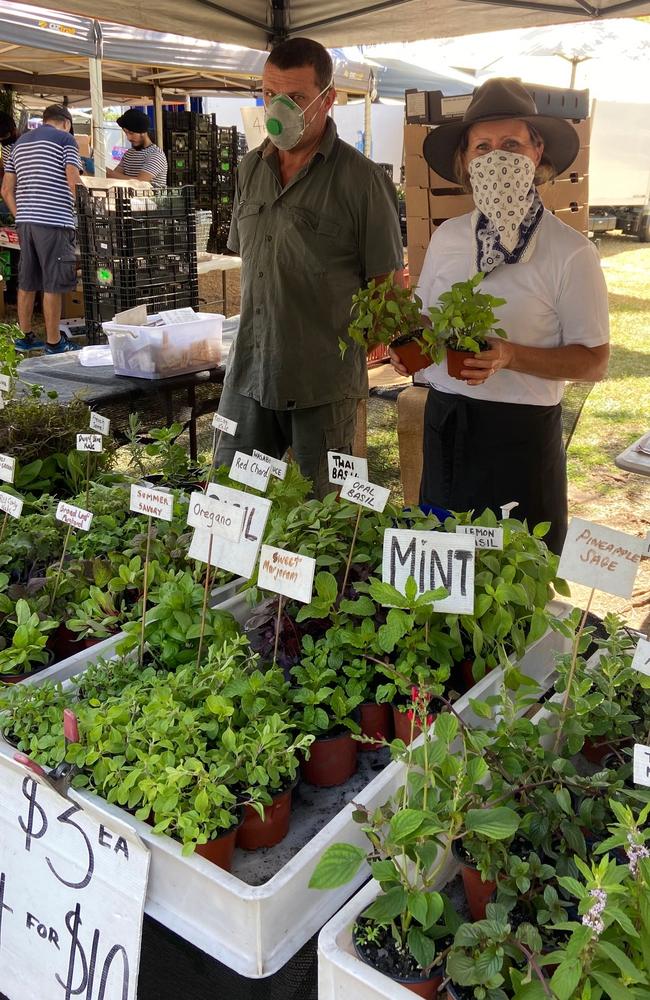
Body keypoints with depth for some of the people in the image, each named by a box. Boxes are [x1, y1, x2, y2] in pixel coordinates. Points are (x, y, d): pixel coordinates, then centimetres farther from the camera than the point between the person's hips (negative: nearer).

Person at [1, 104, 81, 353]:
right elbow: (74, 183, -11)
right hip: (54, 221, -7)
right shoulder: (65, 139, 0)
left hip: (25, 221, 7)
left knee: (26, 283, 12)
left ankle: (26, 337, 20)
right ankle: (54, 343, 1)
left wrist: (20, 217, 20)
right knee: (53, 285, -3)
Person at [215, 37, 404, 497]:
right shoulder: (251, 169, 10)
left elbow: (388, 285, -4)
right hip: (248, 373, 5)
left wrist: (352, 348, -7)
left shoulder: (361, 179, -7)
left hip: (324, 383, -5)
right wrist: (254, 336, 16)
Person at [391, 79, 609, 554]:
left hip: (521, 430, -4)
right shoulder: (447, 237, 6)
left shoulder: (570, 251, -8)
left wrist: (510, 356, -22)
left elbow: (594, 362, -8)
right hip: (445, 422, 5)